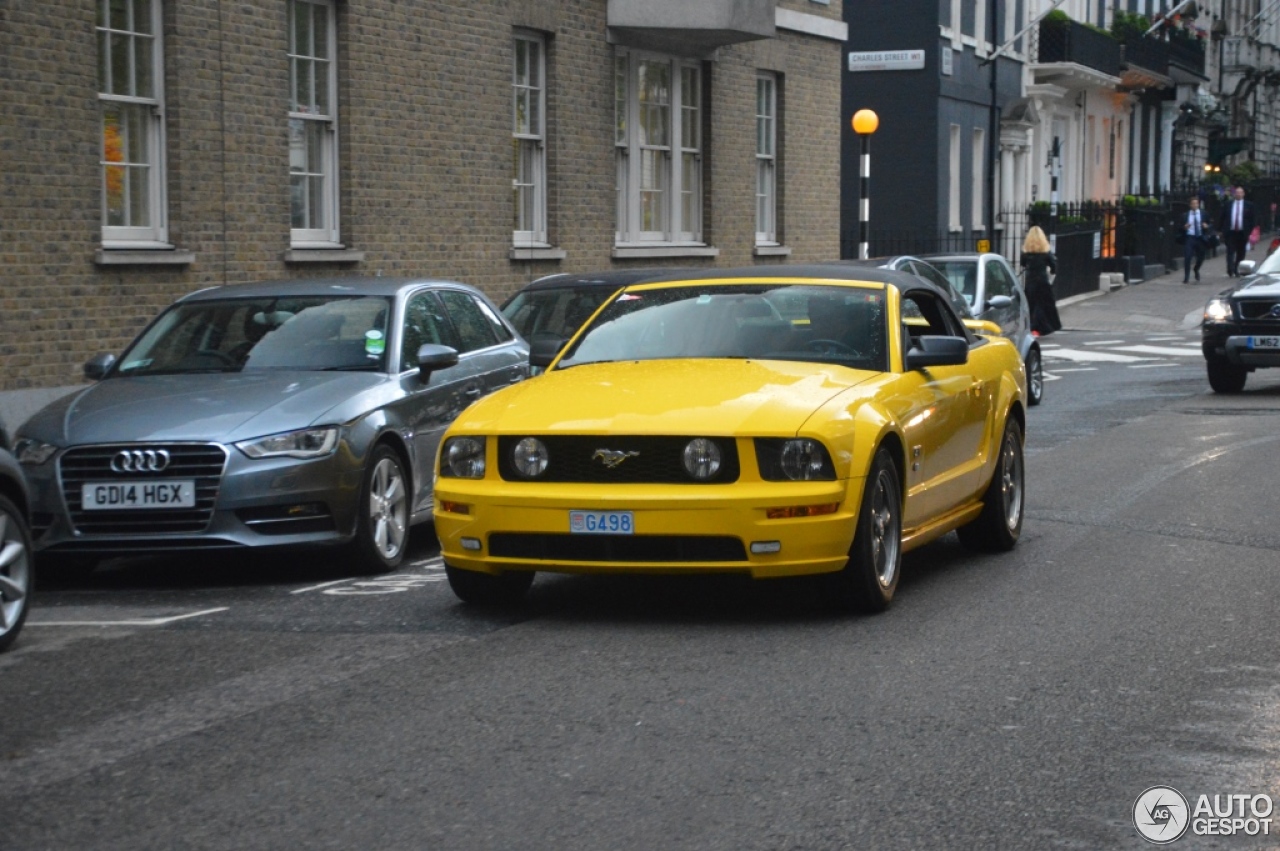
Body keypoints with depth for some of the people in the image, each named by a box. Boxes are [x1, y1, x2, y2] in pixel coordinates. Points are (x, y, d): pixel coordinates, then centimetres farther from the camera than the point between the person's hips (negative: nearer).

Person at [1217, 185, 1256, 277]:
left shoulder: (1248, 206, 6)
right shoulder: (1227, 205, 7)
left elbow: (1251, 220, 6)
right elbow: (1222, 219, 9)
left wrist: (1250, 232, -2)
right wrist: (1222, 231, 2)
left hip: (1242, 233, 1)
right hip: (1230, 232, -1)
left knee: (1241, 254, 6)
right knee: (1230, 252, -9)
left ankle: (1237, 271, 18)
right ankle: (1230, 272, -13)